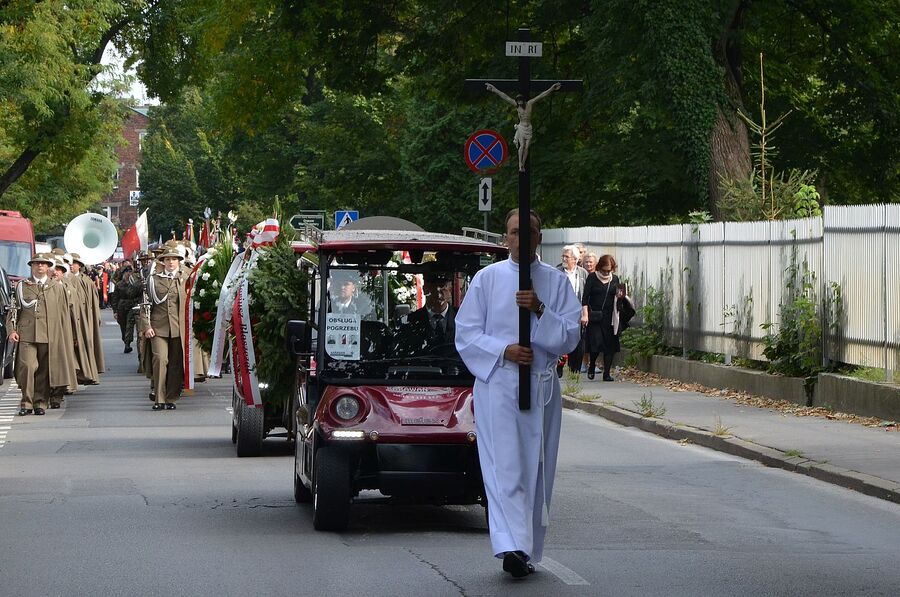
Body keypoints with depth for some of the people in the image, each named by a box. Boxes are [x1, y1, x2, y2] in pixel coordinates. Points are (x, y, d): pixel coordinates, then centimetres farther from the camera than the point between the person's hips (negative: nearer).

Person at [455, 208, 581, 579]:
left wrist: (540, 311, -14)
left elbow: (570, 336, 2)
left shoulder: (556, 281, 8)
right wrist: (503, 350, -13)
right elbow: (466, 334, 3)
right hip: (497, 382, -2)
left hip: (543, 385, 2)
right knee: (505, 467, -14)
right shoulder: (487, 279, 5)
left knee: (537, 469, 5)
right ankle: (512, 547, -24)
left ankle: (528, 552, 14)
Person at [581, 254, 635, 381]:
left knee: (610, 345, -2)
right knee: (596, 342, -12)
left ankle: (607, 373, 4)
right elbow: (585, 297, -4)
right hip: (594, 317, -3)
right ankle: (592, 366, 15)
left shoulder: (615, 279, 8)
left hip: (609, 317, 3)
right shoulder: (593, 278, -2)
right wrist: (585, 314, -12)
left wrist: (620, 296, -5)